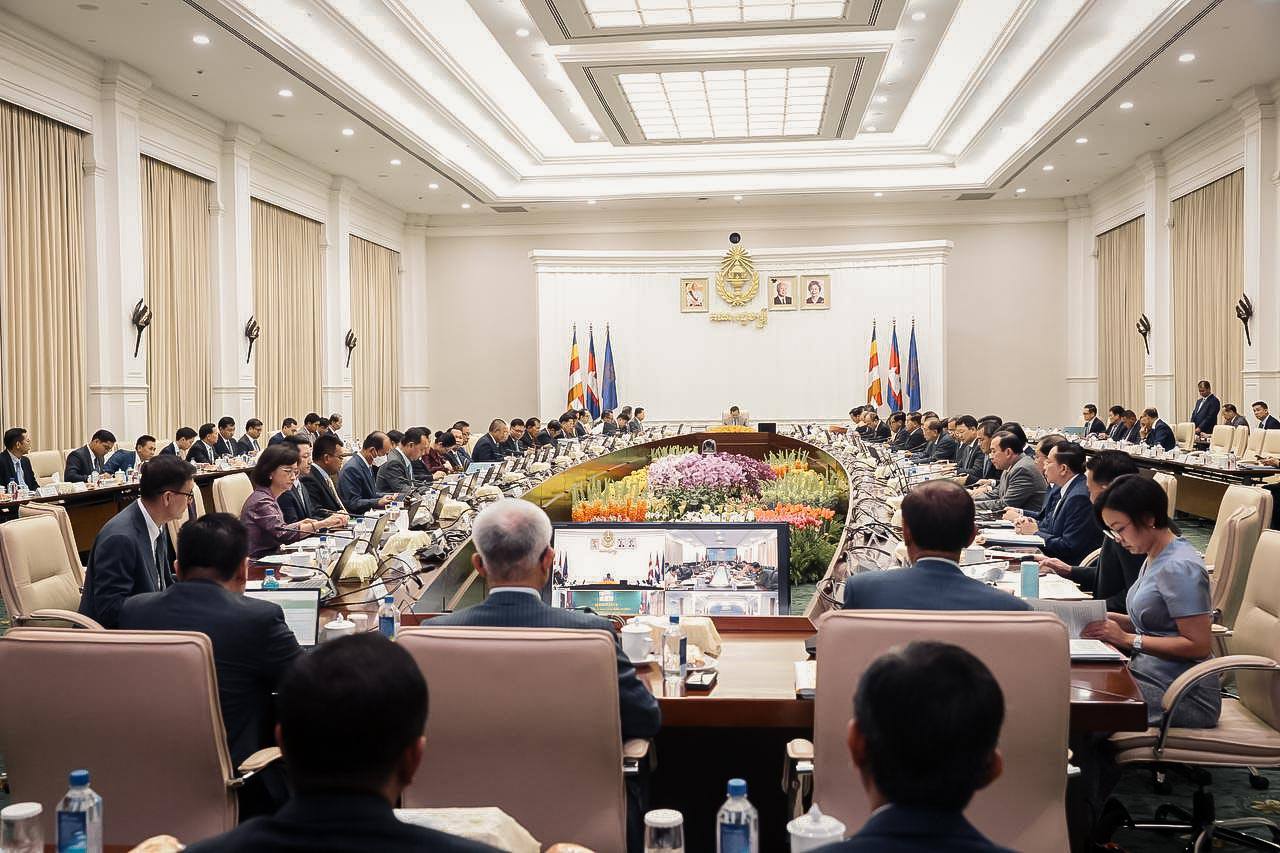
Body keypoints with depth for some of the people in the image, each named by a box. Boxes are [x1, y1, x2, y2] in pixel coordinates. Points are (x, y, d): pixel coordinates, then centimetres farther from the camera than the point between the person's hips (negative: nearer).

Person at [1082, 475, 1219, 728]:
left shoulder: (1180, 568, -17)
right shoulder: (1156, 559, 12)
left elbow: (1199, 645, -20)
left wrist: (1128, 639, -17)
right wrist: (1109, 619, 2)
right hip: (1151, 676, 9)